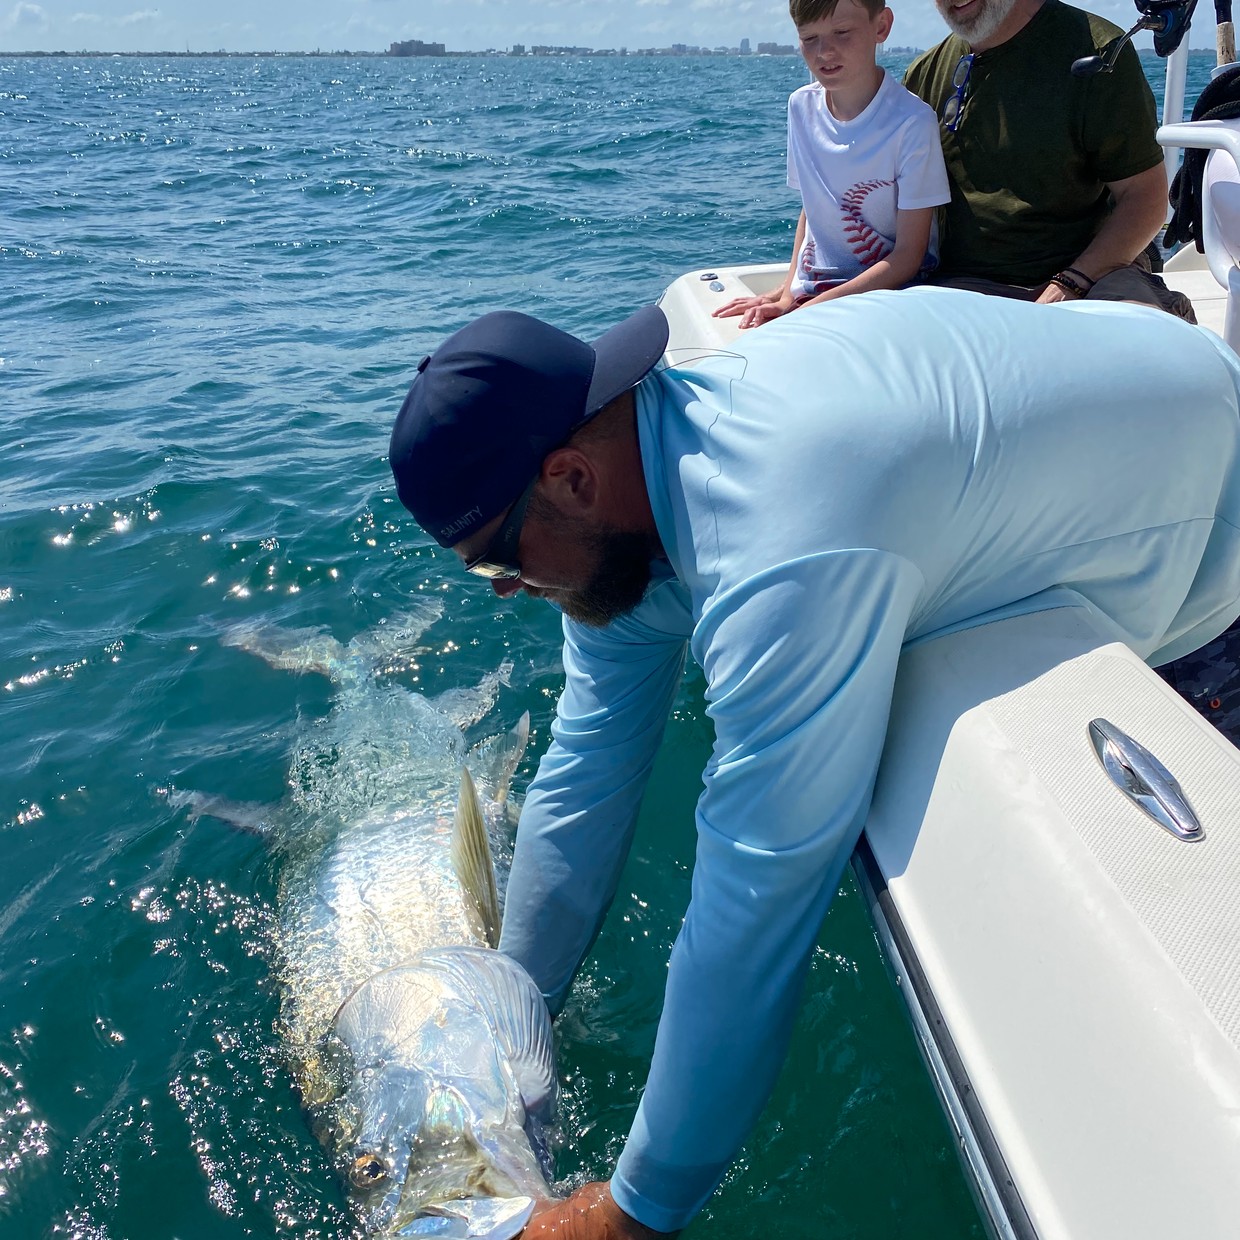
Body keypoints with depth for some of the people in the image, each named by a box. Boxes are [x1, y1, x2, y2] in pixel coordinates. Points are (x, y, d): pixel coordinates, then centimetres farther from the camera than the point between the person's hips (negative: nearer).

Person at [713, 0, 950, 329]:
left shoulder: (911, 123, -14)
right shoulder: (802, 106, 3)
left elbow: (908, 255, -13)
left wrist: (814, 308, -19)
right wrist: (788, 292, 2)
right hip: (810, 290, 5)